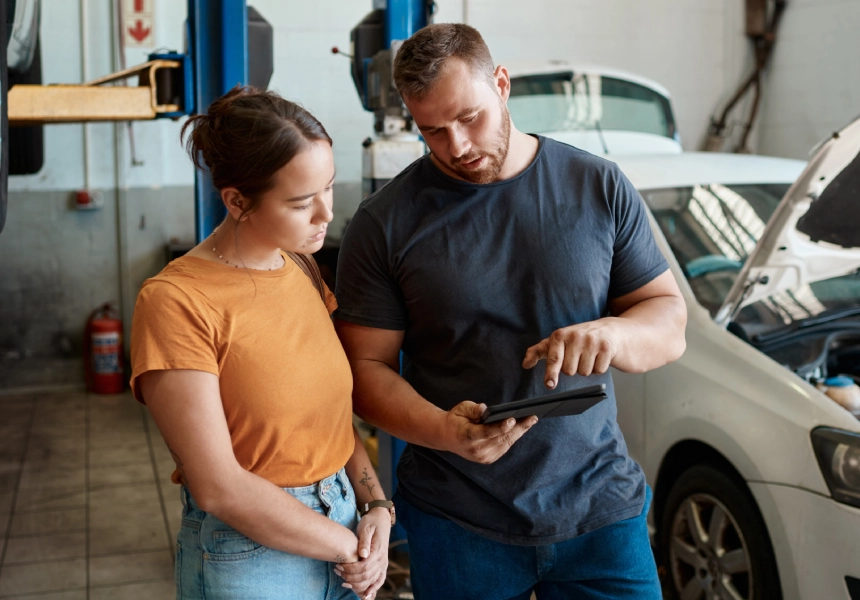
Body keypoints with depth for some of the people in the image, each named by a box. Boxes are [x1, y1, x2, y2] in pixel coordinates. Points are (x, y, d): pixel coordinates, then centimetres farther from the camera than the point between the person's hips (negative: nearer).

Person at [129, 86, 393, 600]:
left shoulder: (303, 269, 2)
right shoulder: (177, 302, -18)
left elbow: (335, 409, 8)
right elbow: (218, 486, -19)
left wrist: (378, 507, -6)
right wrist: (348, 548, -13)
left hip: (345, 524, 6)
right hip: (248, 552, -6)